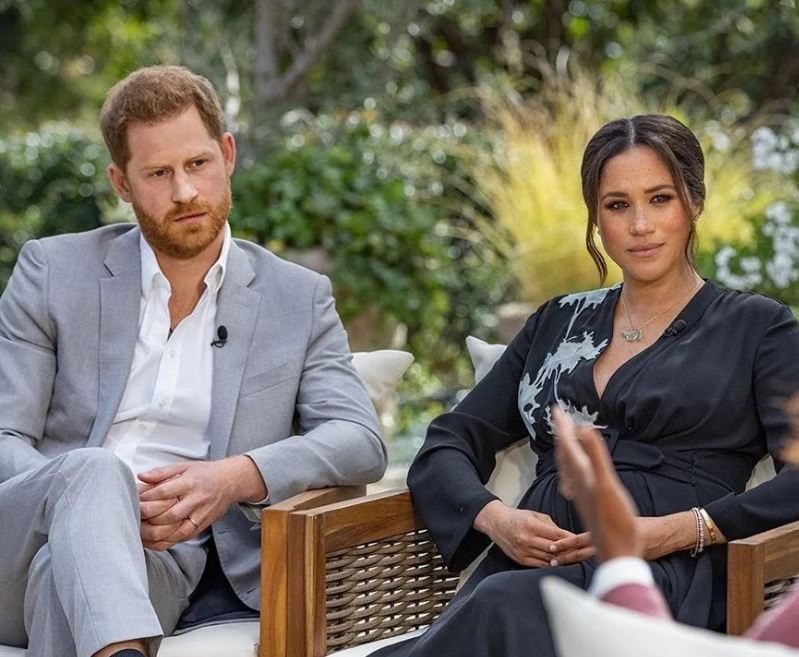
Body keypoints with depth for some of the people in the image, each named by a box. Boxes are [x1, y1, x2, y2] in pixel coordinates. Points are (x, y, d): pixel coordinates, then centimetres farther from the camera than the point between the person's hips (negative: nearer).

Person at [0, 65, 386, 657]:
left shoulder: (299, 300, 13)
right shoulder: (53, 271, 10)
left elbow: (360, 442, 1)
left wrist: (236, 477, -19)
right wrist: (111, 502, -18)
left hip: (162, 564, 0)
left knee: (67, 569, -38)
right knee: (96, 471, -38)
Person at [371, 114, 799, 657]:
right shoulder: (558, 323, 25)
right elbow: (447, 446, 20)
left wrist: (677, 531, -14)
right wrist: (494, 517, -3)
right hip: (529, 566, 3)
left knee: (505, 606, -38)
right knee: (497, 609, -38)